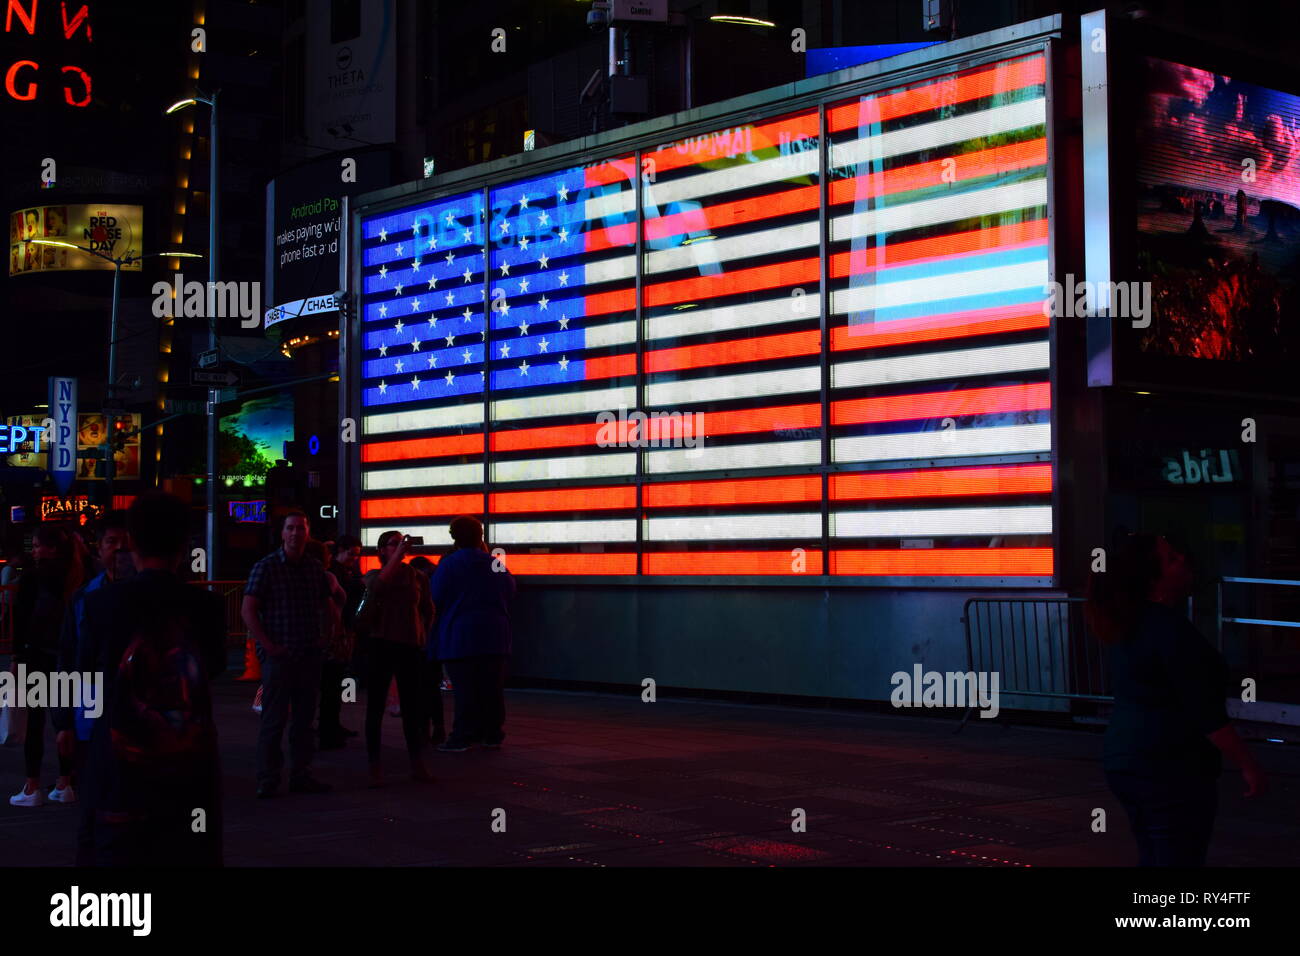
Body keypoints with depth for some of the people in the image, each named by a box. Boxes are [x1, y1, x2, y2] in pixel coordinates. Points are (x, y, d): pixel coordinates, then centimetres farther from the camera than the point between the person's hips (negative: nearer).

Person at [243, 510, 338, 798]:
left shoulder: (315, 568, 11)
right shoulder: (266, 566, -5)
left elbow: (328, 606, 24)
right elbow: (248, 611, -9)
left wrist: (325, 634, 10)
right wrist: (268, 645, -13)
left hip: (309, 655, 5)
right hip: (279, 656, -5)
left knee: (304, 718, 10)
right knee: (274, 719, -4)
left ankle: (301, 775, 18)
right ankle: (267, 780, 2)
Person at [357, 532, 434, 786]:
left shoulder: (417, 577, 7)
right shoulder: (374, 575, 2)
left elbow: (428, 610, 20)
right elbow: (378, 585, -23)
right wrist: (398, 555, -26)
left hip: (410, 646, 2)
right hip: (381, 645, -1)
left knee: (411, 706, 5)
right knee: (375, 705, -1)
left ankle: (417, 763, 12)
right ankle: (375, 767, 2)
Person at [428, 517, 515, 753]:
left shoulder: (448, 565, -7)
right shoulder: (497, 565, 6)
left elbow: (435, 600, -7)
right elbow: (510, 591, 18)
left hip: (459, 636, -4)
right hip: (495, 638, 4)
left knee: (465, 689, -4)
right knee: (492, 688, 7)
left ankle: (463, 737, -5)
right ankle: (492, 735, 9)